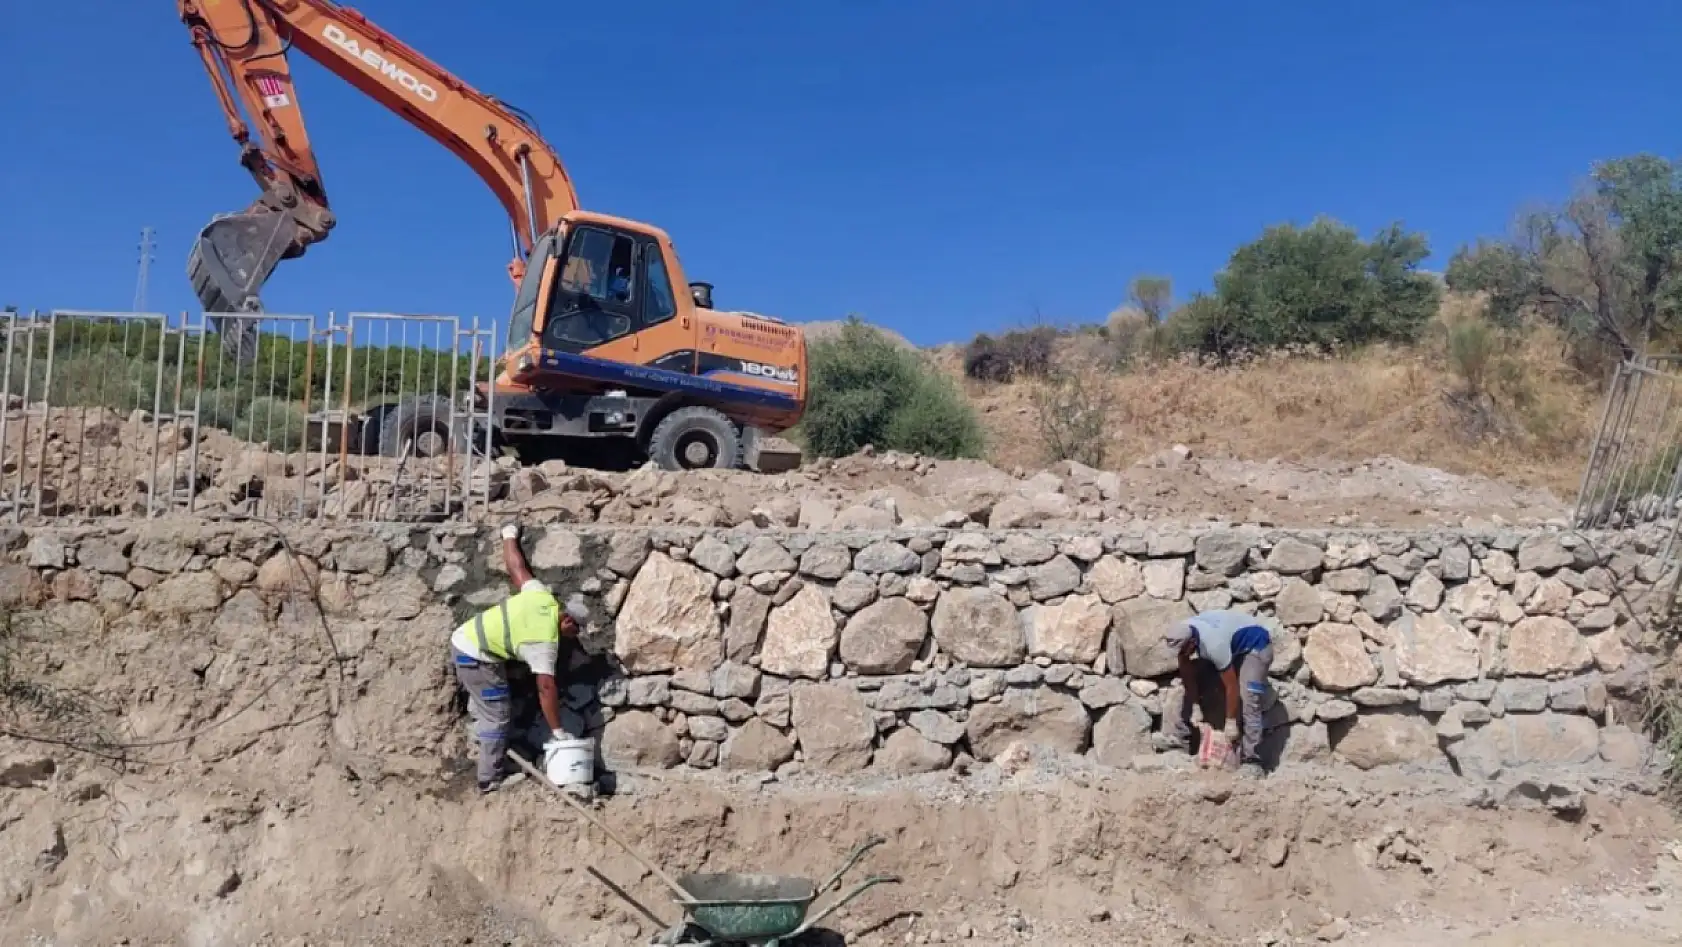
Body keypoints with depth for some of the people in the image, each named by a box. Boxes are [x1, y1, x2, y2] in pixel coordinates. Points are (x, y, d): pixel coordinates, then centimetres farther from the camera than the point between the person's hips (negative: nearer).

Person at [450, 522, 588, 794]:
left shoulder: (543, 598, -2)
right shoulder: (546, 642, -20)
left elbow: (516, 567, 8)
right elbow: (546, 688, -23)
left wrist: (510, 536, 25)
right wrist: (557, 732, -18)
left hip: (463, 639, 9)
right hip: (476, 657, -9)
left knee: (486, 710, 18)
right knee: (496, 716, -1)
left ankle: (494, 763, 27)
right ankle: (491, 778, 6)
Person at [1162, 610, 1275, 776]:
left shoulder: (1214, 645, -41)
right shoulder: (1183, 635, -20)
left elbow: (1231, 686, -31)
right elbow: (1188, 675, -7)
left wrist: (1231, 723, -23)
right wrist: (1195, 705, -5)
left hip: (1256, 646, -8)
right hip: (1232, 645, 8)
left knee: (1249, 702, -21)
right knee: (1191, 686, 2)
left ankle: (1251, 761, -18)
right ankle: (1180, 735, 9)